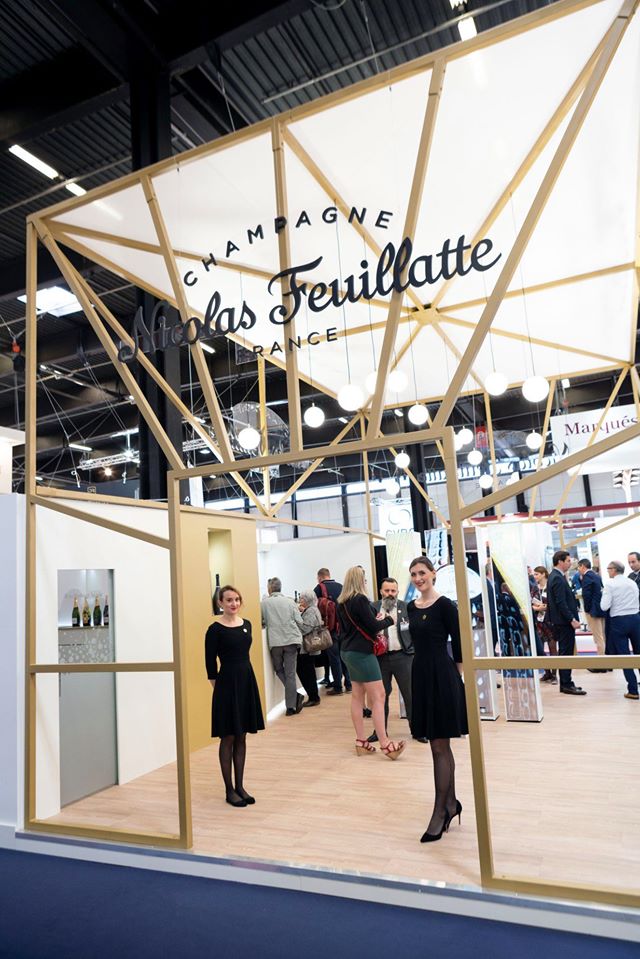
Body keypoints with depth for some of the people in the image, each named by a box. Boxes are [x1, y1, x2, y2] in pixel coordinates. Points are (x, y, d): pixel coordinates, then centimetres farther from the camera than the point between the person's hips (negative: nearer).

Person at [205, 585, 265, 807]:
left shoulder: (246, 624, 6)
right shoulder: (215, 629, -11)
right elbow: (210, 662, -7)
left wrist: (244, 677, 11)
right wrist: (217, 685, -3)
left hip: (247, 682, 6)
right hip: (227, 683, -6)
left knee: (241, 737, 13)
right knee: (228, 738, 5)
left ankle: (240, 786, 23)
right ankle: (230, 790, 16)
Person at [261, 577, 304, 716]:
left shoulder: (264, 603, -1)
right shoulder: (290, 602, 5)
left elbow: (261, 622, 4)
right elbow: (299, 622, 4)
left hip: (275, 642, -1)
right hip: (292, 640, 2)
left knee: (279, 670, 18)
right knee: (290, 673, 6)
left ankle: (295, 695, 4)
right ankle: (291, 706, 5)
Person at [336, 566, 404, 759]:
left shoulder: (342, 602, 8)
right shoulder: (360, 599, -16)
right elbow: (373, 626, -16)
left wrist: (375, 622, 12)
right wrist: (389, 620, 2)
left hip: (348, 651, 9)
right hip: (362, 651, -9)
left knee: (357, 696, 11)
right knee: (378, 696, -5)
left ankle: (361, 742, 16)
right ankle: (385, 744, -5)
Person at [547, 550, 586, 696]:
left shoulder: (555, 576, 14)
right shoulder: (558, 579, -18)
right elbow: (561, 603, -23)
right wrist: (572, 619, -21)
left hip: (563, 622, 10)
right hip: (564, 622, -10)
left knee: (565, 652, 14)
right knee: (566, 653, -4)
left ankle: (565, 683, 21)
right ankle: (567, 685, 1)